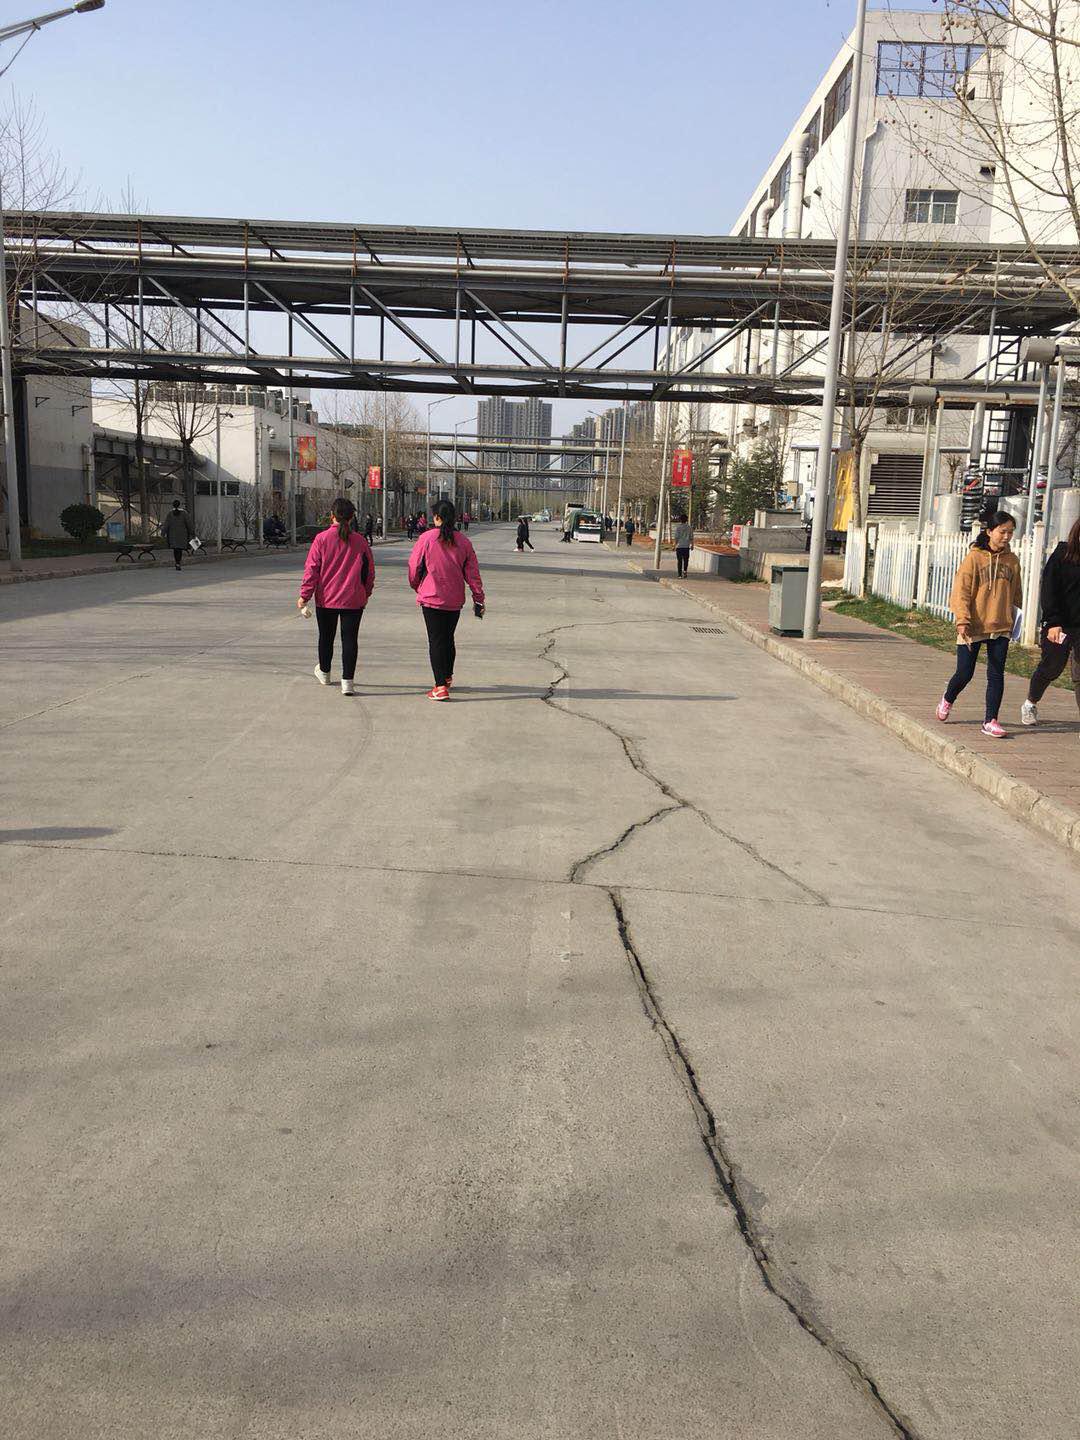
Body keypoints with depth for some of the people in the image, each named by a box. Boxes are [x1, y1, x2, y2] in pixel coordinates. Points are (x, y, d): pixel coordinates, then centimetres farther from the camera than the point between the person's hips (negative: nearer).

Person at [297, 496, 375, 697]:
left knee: (326, 637, 17)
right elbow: (369, 571, 6)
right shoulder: (360, 541, -2)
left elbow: (311, 568, -7)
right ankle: (347, 681, -5)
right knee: (349, 639, 1)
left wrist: (305, 595, -2)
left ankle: (324, 672, 36)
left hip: (326, 599, 0)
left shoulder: (322, 538, -7)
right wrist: (366, 594, 20)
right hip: (353, 600, 0)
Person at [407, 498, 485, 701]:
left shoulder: (426, 538, -9)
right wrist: (478, 599, 7)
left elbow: (414, 567, -2)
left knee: (436, 641, -1)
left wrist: (417, 587, 17)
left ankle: (440, 686, -9)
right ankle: (448, 677, 37)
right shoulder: (463, 541, 0)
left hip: (431, 598, -4)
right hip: (455, 600, 4)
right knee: (448, 638, 20)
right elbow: (472, 573, 2)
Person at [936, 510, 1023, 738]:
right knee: (964, 674, 4)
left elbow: (1016, 594, 15)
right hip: (973, 627, -3)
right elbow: (961, 591, -10)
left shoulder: (1012, 561, 6)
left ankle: (991, 721, 8)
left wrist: (1014, 620, 15)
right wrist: (962, 620, -18)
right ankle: (947, 701, 34)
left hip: (1000, 627, 3)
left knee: (996, 675, 1)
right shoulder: (974, 557, -6)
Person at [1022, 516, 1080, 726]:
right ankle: (1030, 704, 33)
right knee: (1052, 667, 9)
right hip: (1059, 624, -3)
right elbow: (1049, 591, -8)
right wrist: (1053, 622, -16)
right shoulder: (1061, 556, -4)